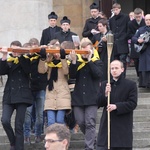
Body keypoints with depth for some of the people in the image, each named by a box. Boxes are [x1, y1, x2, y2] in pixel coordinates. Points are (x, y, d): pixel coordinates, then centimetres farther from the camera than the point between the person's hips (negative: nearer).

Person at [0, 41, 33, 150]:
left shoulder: (25, 60, 7)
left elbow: (28, 69, -14)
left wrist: (20, 55, -18)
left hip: (22, 96, -2)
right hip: (9, 96, 2)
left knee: (19, 124, -4)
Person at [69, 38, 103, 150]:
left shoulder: (97, 62, 3)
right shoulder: (77, 61, 9)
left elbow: (98, 74, -16)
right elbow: (72, 76, -4)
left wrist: (89, 60, -17)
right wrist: (73, 61, -16)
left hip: (91, 97, -3)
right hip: (78, 97, 3)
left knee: (90, 123, -8)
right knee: (80, 122, 7)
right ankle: (92, 139, 30)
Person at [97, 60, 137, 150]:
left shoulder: (131, 85, 0)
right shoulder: (104, 84, 11)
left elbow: (133, 104, -8)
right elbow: (99, 104, 7)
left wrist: (116, 106, -20)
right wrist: (105, 94, -13)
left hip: (123, 125, -3)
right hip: (107, 123, 3)